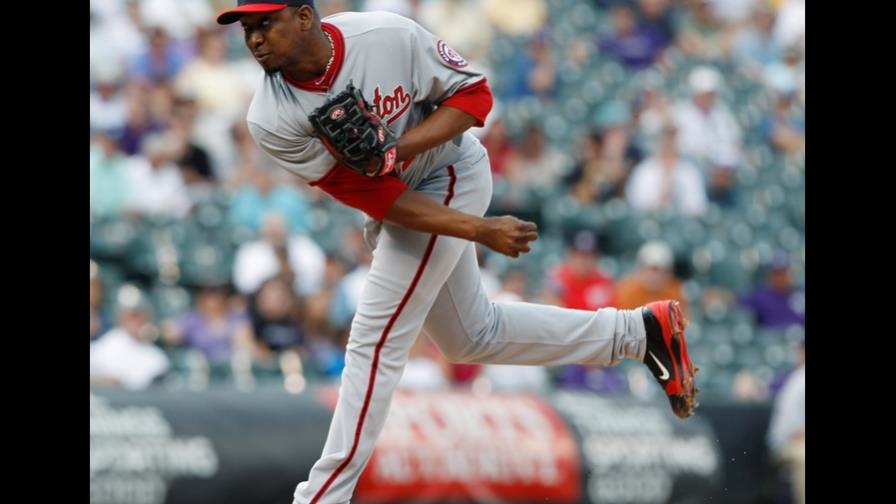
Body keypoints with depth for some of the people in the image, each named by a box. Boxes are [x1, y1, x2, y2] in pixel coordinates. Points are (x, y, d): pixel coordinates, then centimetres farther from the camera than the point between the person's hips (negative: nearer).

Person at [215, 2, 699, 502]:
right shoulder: (272, 119, -21)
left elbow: (474, 93, -15)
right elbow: (377, 198, -23)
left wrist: (403, 147, -33)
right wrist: (479, 230, -29)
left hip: (448, 178, -5)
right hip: (391, 204, 5)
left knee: (375, 339, -11)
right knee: (474, 338, 19)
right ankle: (639, 330, 32)